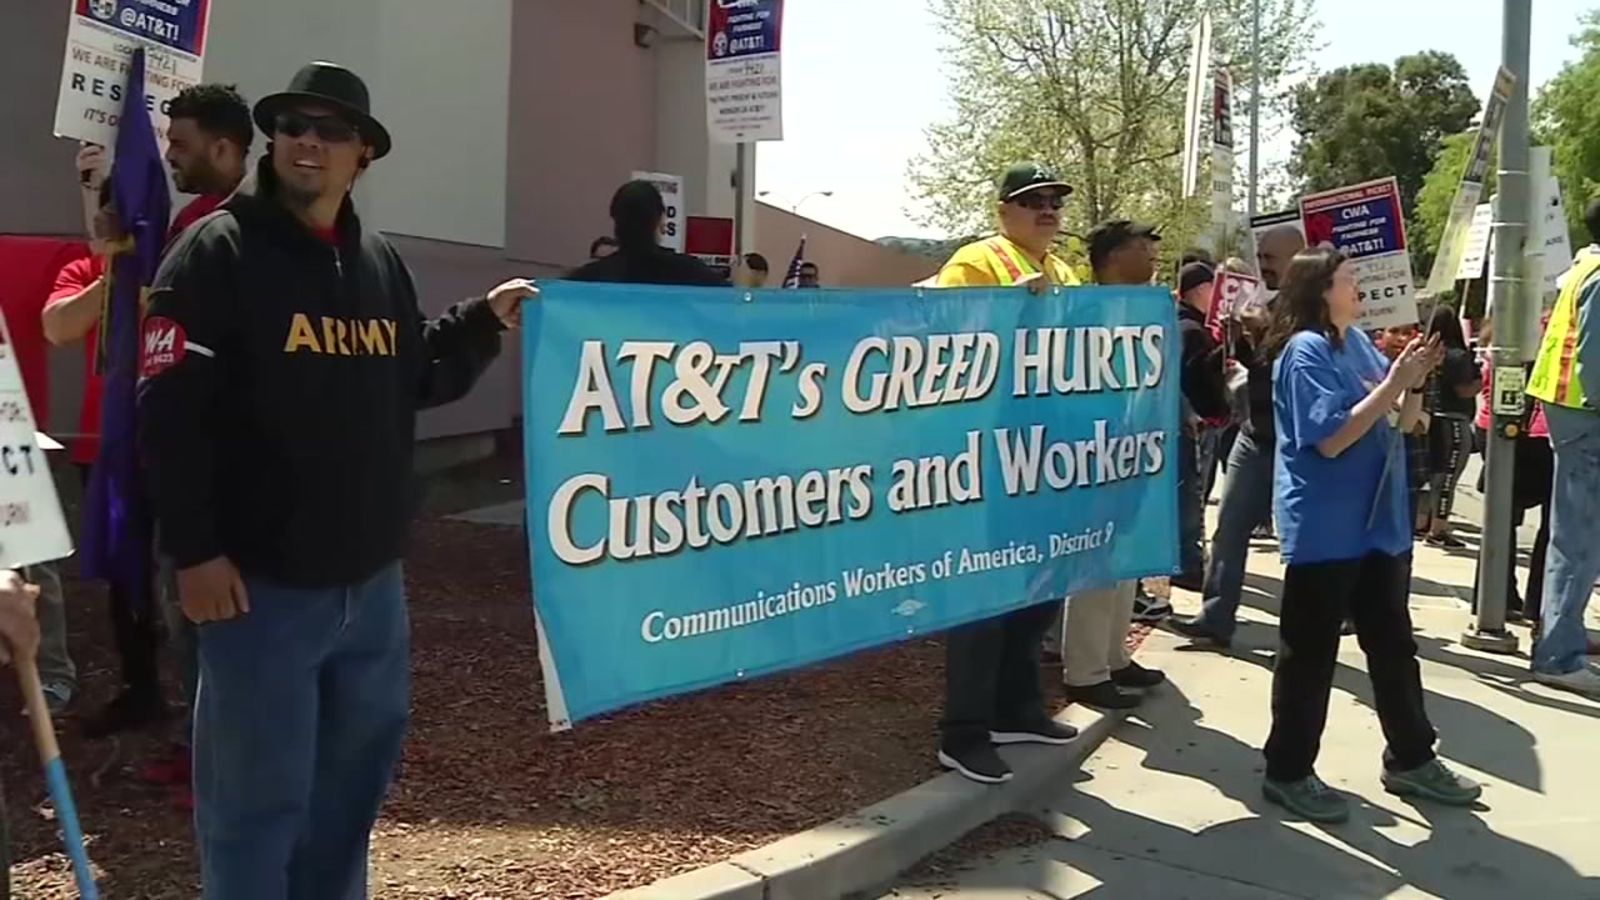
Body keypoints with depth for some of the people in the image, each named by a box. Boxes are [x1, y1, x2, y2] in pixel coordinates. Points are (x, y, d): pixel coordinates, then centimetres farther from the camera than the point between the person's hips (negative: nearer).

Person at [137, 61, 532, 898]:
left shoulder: (380, 261, 11)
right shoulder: (216, 250, -8)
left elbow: (411, 381, 19)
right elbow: (170, 410, -14)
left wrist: (484, 321, 9)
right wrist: (193, 548, -18)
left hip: (371, 580, 7)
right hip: (262, 583, -6)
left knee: (355, 773, 20)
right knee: (257, 791, 3)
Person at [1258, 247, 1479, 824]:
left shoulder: (1358, 341, 9)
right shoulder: (1306, 350, -14)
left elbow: (1403, 422, 15)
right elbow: (1331, 438, -21)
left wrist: (1414, 379, -3)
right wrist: (1393, 382, -19)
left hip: (1379, 522, 8)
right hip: (1325, 531, -8)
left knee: (1393, 645, 17)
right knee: (1310, 652, 2)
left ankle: (1411, 759, 31)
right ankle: (1288, 772, 14)